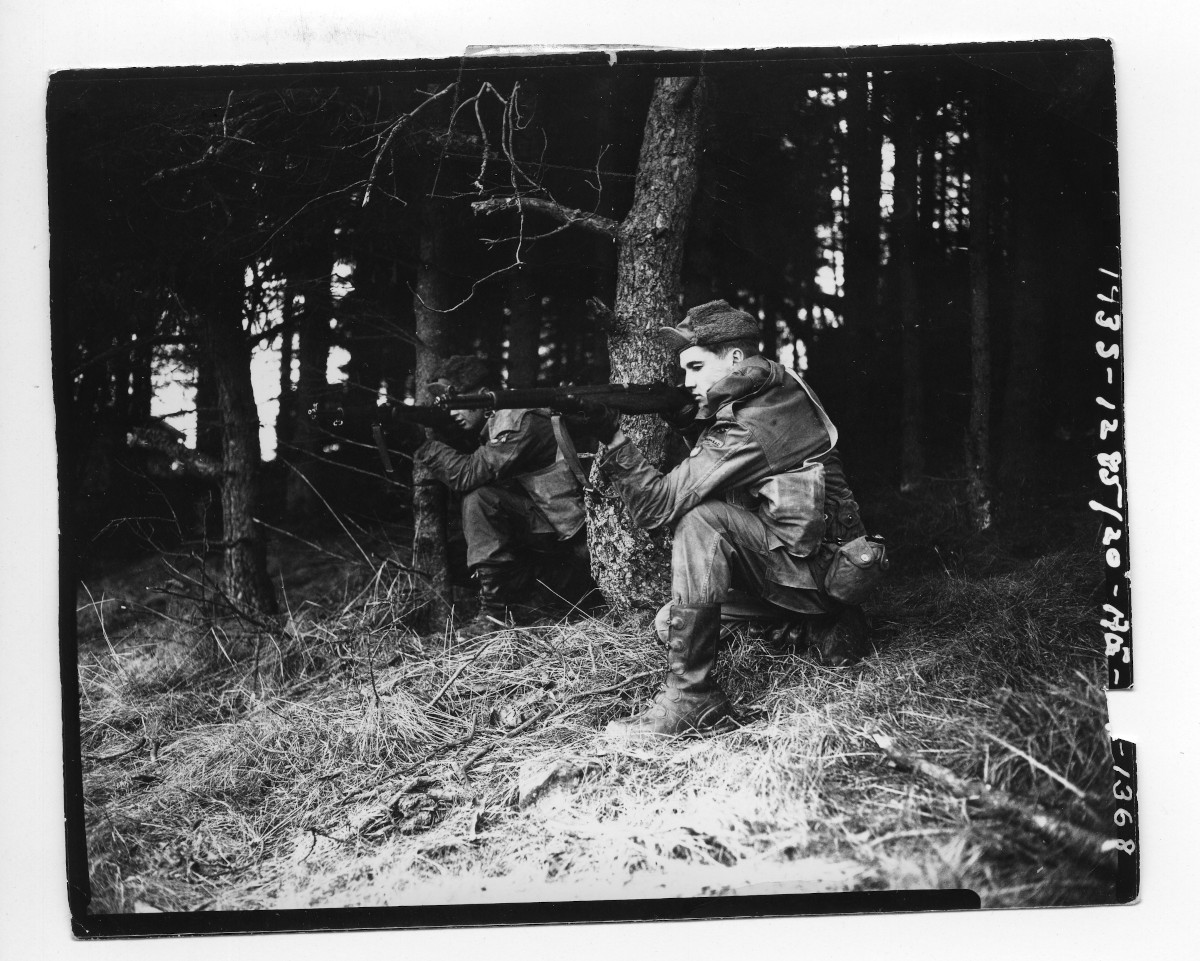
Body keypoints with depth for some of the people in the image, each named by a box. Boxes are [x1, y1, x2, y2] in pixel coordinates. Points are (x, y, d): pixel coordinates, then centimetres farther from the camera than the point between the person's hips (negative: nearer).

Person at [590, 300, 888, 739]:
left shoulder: (754, 423, -23)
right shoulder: (770, 398, 6)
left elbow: (659, 504, -24)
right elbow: (690, 480, 10)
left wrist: (612, 438, -25)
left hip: (822, 568, -10)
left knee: (703, 520, -29)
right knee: (670, 620, 11)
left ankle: (691, 698, -28)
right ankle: (822, 626, 18)